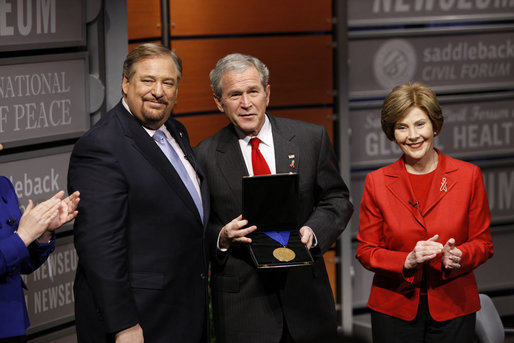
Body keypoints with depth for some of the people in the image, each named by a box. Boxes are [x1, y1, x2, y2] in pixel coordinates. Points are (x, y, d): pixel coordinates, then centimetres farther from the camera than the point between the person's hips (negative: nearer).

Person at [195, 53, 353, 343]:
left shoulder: (311, 139, 3)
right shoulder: (206, 156, 0)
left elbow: (337, 200, 8)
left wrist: (313, 231, -10)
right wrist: (221, 238, -16)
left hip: (305, 294, 2)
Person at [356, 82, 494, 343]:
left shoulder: (468, 176, 0)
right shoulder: (377, 182, 0)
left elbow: (483, 243, 4)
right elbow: (366, 251, 1)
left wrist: (458, 256, -17)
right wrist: (407, 261, -17)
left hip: (453, 309, 0)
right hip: (395, 311, 0)